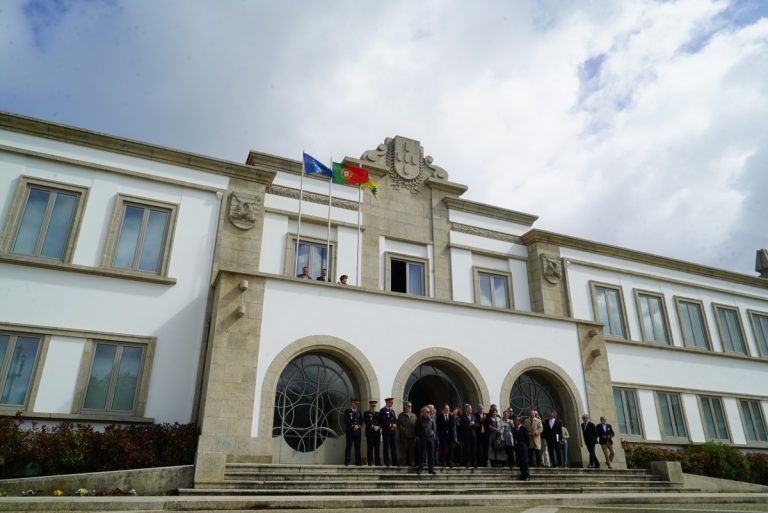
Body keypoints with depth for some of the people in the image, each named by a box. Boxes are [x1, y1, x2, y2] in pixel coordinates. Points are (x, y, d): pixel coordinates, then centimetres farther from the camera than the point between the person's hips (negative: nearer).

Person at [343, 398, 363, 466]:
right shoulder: (347, 411, 1)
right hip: (350, 432, -4)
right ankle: (347, 461, 2)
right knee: (349, 446, -3)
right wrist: (353, 426, -14)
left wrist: (358, 426, -7)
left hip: (357, 431, 4)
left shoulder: (359, 412, 16)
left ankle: (358, 461, 10)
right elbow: (346, 421, -8)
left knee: (357, 447, 5)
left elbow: (361, 421, 12)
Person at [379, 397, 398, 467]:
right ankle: (387, 463, 5)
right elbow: (383, 420, -14)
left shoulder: (392, 410, 18)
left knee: (394, 447, 6)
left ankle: (394, 462, 10)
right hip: (386, 431, -6)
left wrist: (394, 425, -5)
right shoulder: (383, 410, -5)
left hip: (393, 431, 6)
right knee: (386, 447, -1)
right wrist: (390, 425, -15)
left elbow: (395, 419, 15)